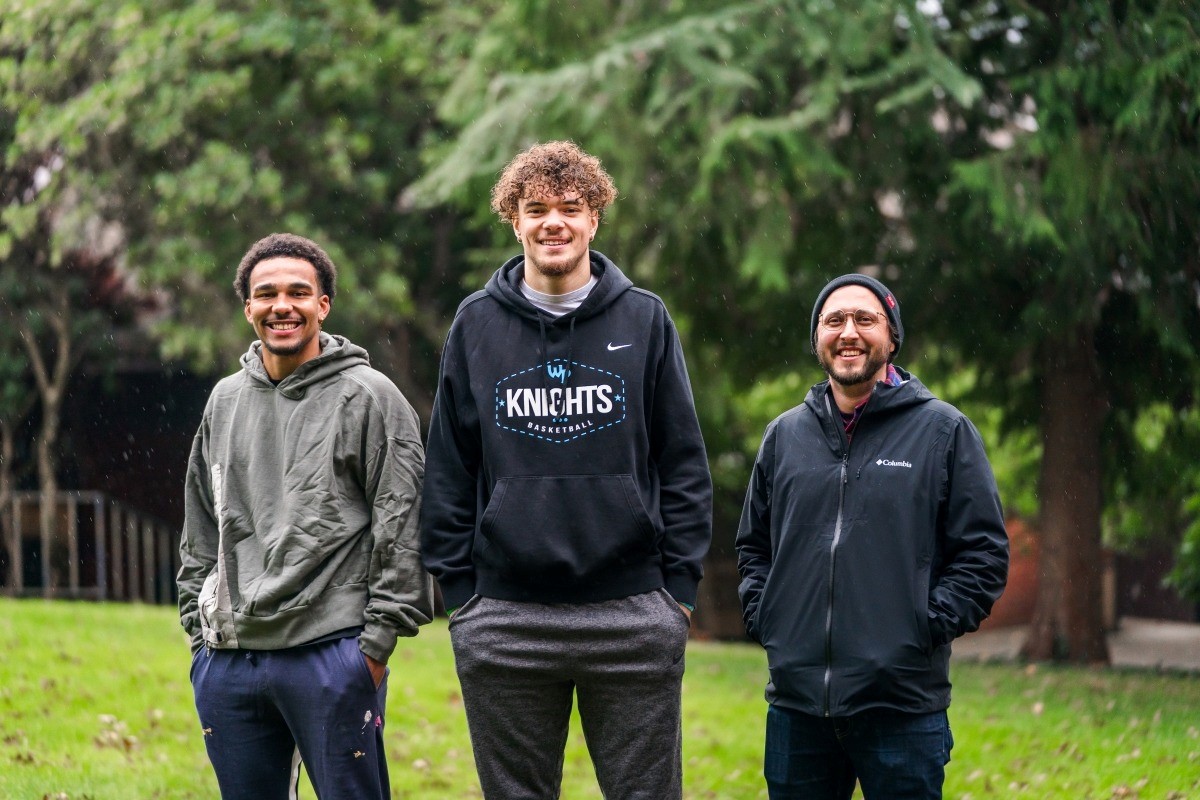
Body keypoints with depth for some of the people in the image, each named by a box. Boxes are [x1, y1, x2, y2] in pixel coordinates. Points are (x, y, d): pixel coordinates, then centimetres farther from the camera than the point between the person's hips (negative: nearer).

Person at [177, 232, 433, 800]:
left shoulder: (369, 397, -3)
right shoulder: (225, 400, 15)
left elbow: (403, 527, -6)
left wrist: (378, 640, -11)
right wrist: (200, 634, 13)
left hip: (331, 656, -5)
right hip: (229, 658, 6)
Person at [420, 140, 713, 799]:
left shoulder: (644, 321, 4)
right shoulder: (476, 324, 6)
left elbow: (683, 466, 5)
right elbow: (448, 469, 8)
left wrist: (680, 587, -1)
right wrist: (457, 590, 2)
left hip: (632, 616, -1)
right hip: (503, 621, 1)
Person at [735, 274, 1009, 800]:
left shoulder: (943, 430, 2)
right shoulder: (785, 436, 14)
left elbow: (984, 551, 0)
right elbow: (754, 545, 24)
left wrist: (930, 625, -9)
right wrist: (761, 615, 8)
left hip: (903, 703, -4)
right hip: (796, 702, 4)